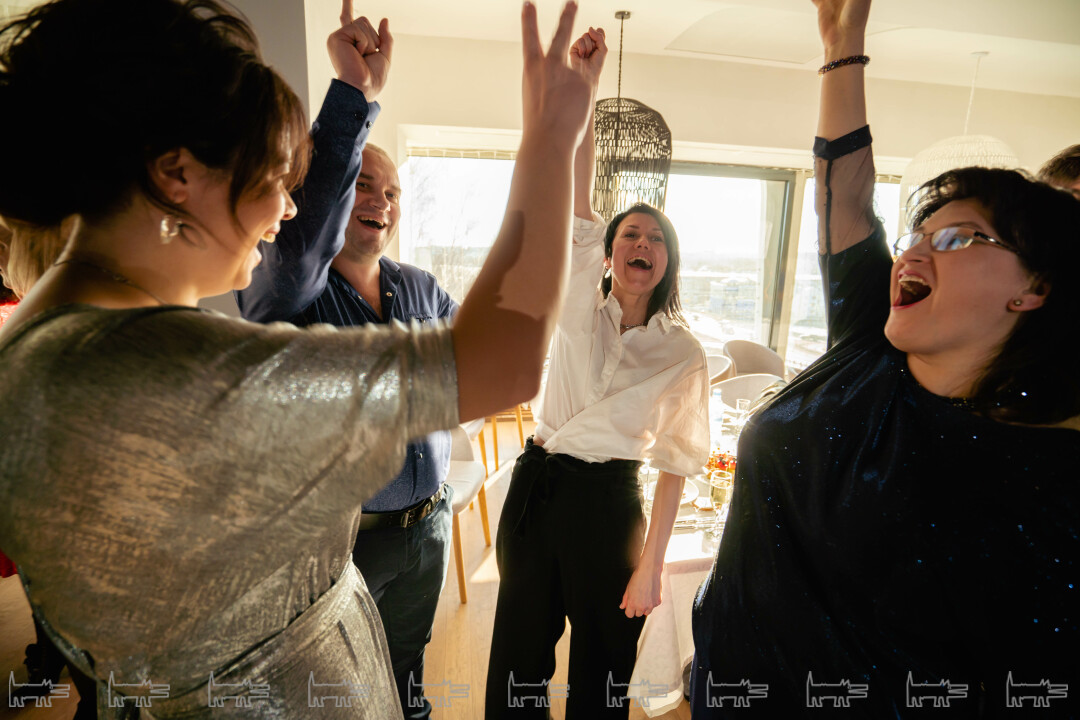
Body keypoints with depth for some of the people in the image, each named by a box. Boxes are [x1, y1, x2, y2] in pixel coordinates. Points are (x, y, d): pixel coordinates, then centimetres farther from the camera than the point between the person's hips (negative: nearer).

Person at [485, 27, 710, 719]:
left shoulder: (684, 352, -4)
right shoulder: (580, 303, 0)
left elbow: (676, 464, -5)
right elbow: (577, 200, -9)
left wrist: (651, 566, -7)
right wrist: (584, 84, -15)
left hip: (608, 501, -1)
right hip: (535, 483, 2)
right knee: (519, 655, 18)